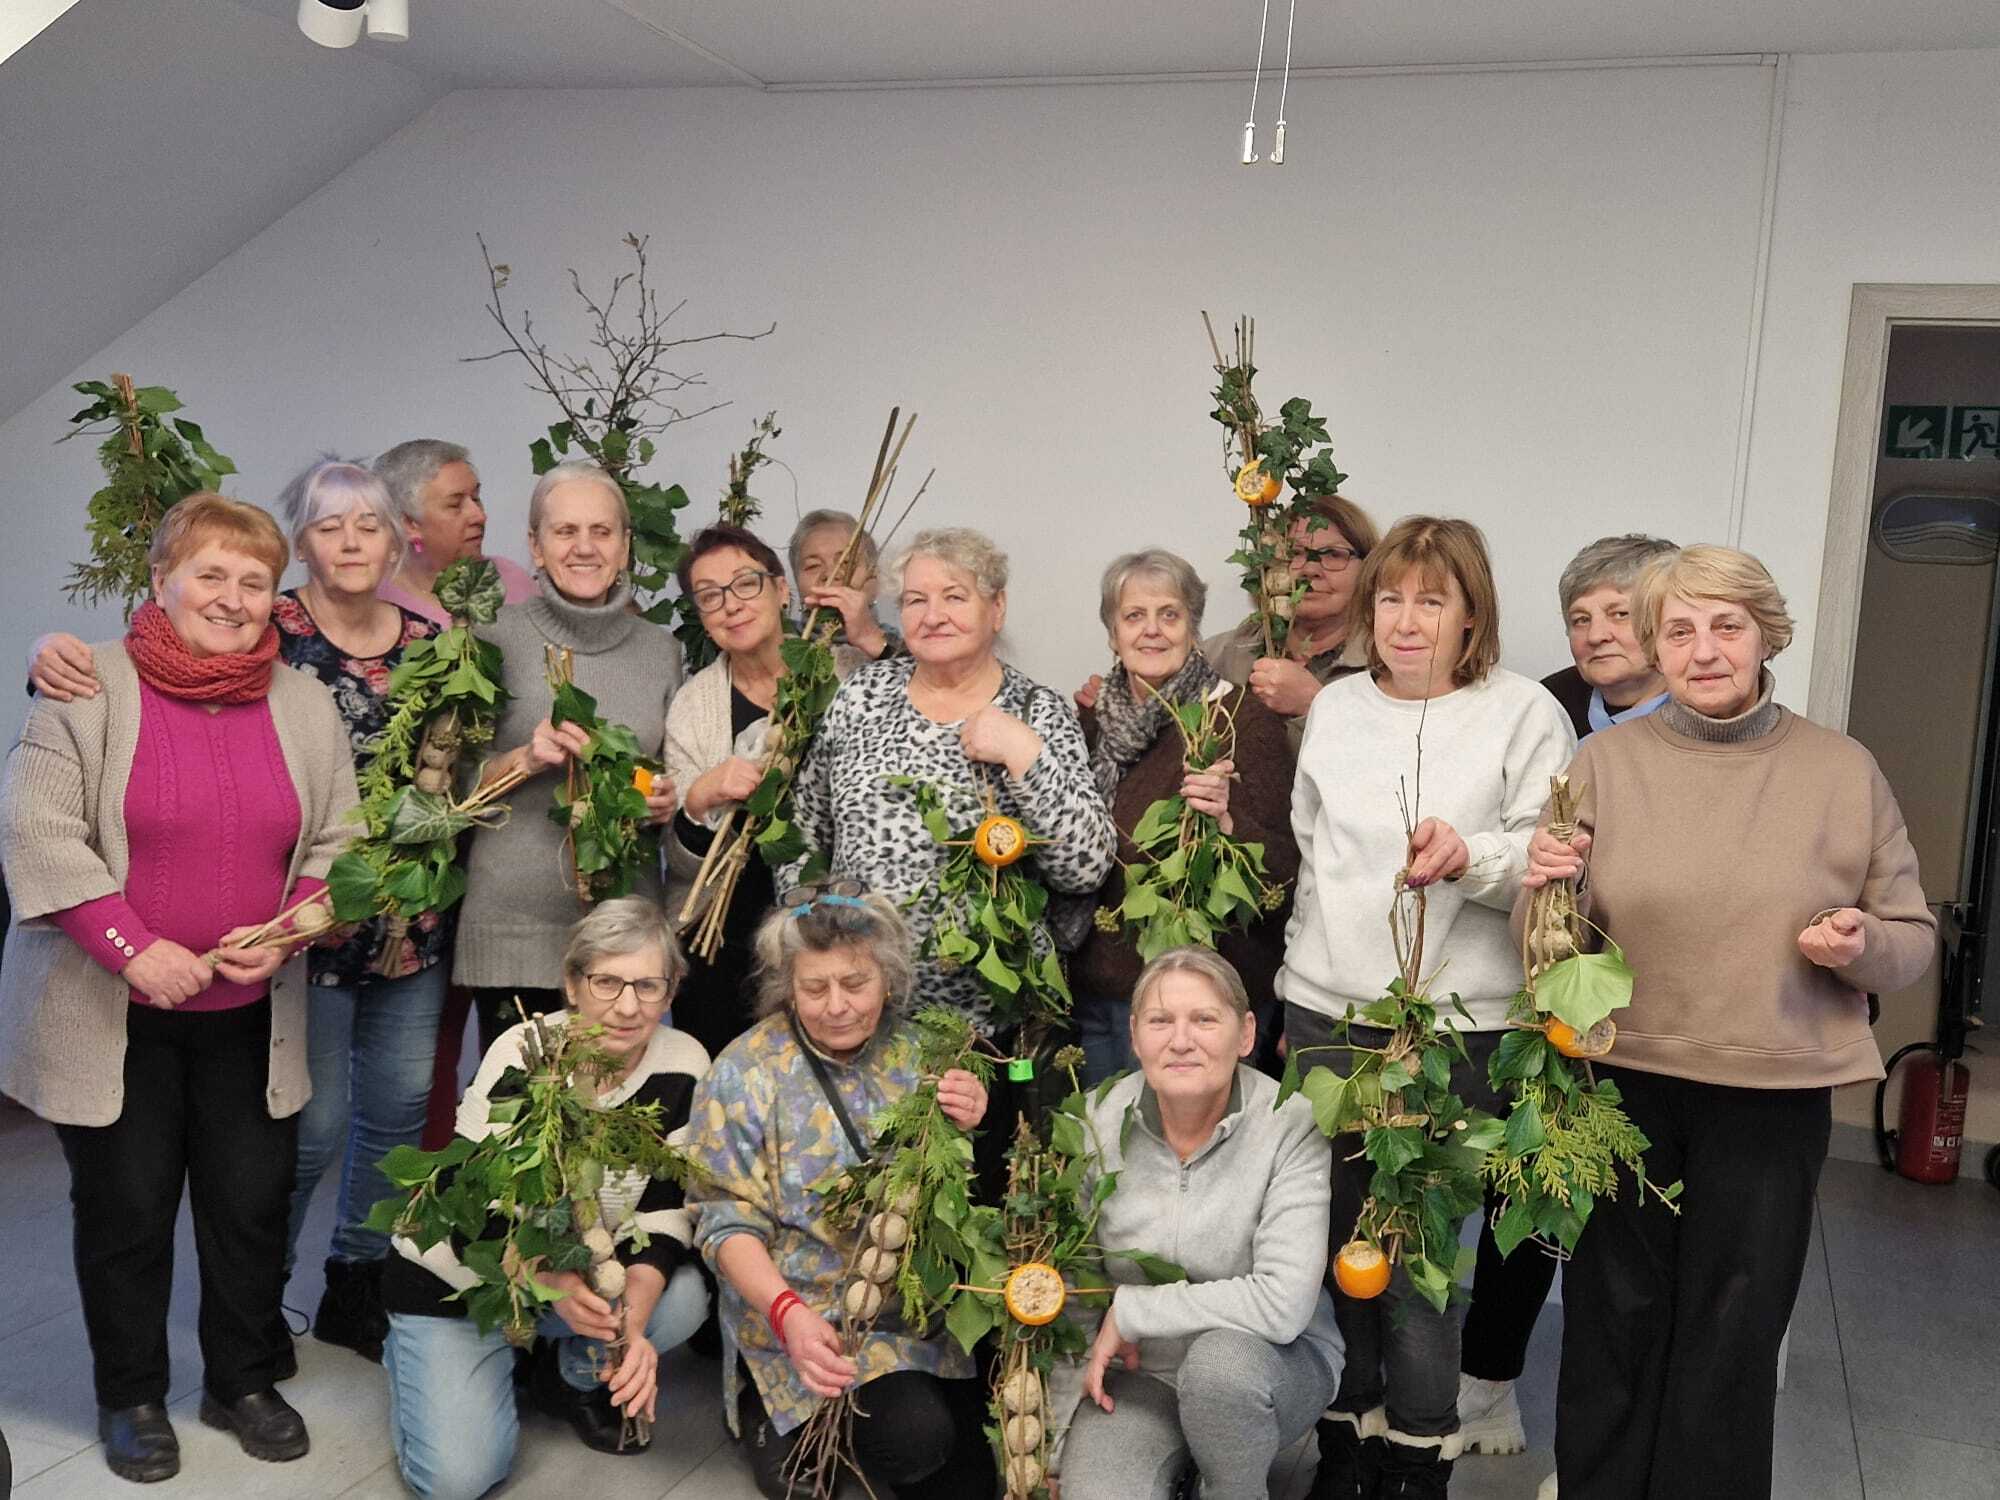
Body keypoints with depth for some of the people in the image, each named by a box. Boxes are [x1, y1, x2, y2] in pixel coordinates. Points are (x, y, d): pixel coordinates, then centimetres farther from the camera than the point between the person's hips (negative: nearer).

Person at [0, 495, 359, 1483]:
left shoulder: (305, 706, 4)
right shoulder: (91, 688, -7)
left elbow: (336, 845, 7)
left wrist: (285, 932, -11)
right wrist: (132, 947, -20)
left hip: (250, 1014, 3)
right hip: (109, 1015, -3)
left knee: (253, 1201, 9)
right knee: (125, 1207, 9)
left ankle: (244, 1382, 29)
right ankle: (130, 1397, 28)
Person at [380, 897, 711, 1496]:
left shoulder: (683, 1066, -15)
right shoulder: (521, 1054, -23)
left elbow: (664, 1216, -15)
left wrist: (632, 1322, -33)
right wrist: (552, 1285, -43)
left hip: (583, 1277, 3)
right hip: (458, 1279, -3)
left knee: (683, 1298, -25)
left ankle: (571, 1378, 6)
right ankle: (412, 1351, 16)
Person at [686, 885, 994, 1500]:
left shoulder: (918, 1052, 1)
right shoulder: (746, 1074, -9)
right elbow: (728, 1222, -11)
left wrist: (970, 1128, -17)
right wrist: (789, 1313, -28)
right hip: (807, 1306, -3)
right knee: (916, 1437, -22)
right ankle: (777, 1420, 6)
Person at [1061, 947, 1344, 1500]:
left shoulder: (1293, 1125, -19)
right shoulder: (1100, 1119, -9)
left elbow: (1283, 1303, -27)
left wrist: (1129, 1311, -19)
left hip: (1269, 1362, -2)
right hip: (1138, 1371, 2)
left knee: (1221, 1359, -34)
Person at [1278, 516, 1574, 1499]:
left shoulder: (1524, 713, -1)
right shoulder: (1334, 708, 11)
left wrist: (1473, 856, -23)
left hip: (1455, 1024, -4)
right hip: (1326, 1013, 4)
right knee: (1333, 1233, 8)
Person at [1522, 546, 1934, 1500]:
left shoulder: (1844, 772, -2)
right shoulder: (1605, 760, -1)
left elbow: (1912, 939, 7)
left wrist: (1862, 945, -15)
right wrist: (1545, 887, -18)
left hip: (1772, 1096, 0)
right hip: (1622, 1083, 1)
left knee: (1733, 1335, 11)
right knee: (1614, 1320, 12)